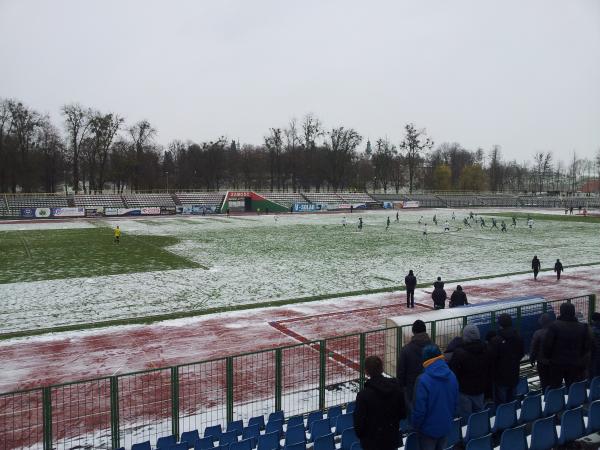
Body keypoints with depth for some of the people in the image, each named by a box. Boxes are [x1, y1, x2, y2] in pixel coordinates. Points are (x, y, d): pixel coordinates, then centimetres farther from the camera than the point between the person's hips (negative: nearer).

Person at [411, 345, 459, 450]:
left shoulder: (423, 380, -25)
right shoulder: (452, 376, -5)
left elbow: (419, 408, -21)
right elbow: (455, 403, 6)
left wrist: (415, 425, -5)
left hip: (428, 429, -5)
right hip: (446, 426, 6)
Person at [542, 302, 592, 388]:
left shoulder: (554, 326, -14)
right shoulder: (583, 327, -3)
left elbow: (546, 345, -13)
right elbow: (588, 347, 3)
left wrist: (548, 357, 4)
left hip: (557, 363, -2)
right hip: (576, 365, 3)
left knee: (554, 388, 8)